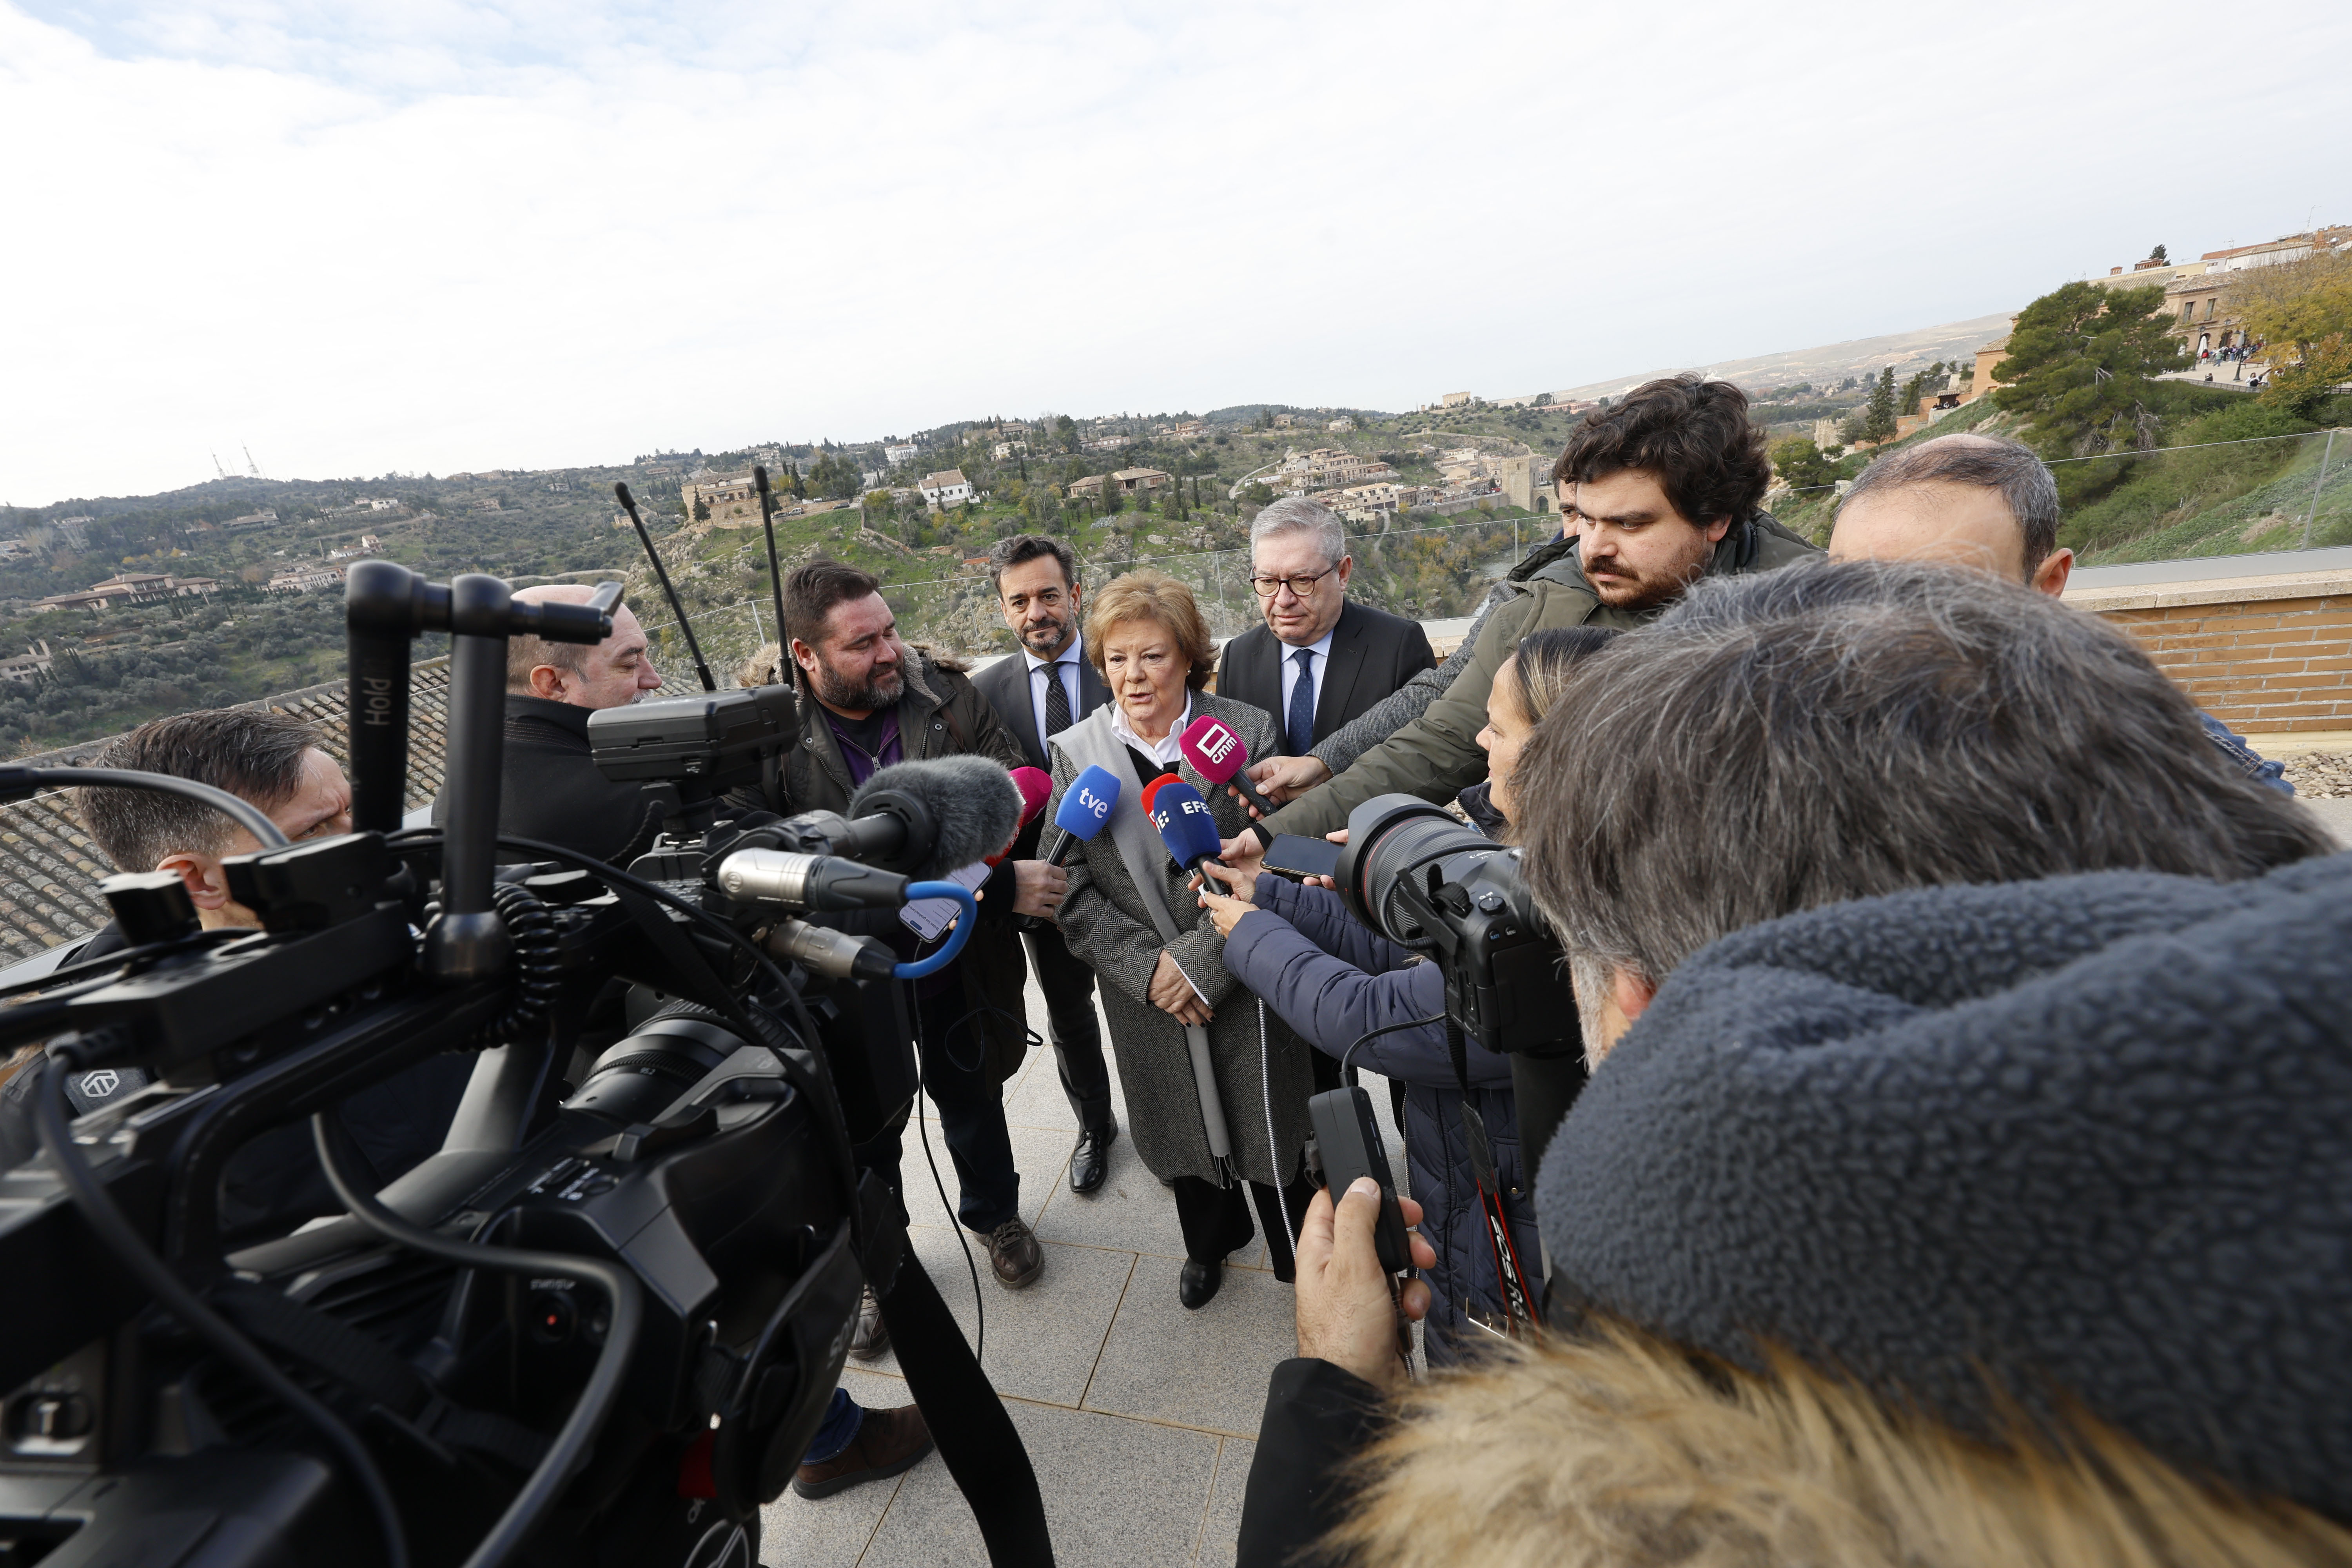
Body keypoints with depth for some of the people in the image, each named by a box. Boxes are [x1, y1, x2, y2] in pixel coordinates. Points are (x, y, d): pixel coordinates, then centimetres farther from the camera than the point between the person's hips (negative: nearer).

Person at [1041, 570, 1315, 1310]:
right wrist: (1148, 967, -16)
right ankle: (1211, 1240, 54)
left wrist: (1202, 960, -19)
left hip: (1247, 985, -2)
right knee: (1185, 1135, 23)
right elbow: (1072, 888, -7)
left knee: (1270, 1134, 16)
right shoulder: (1075, 753, -4)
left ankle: (1297, 1254, 47)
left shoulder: (1246, 731, -10)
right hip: (1145, 996, 2)